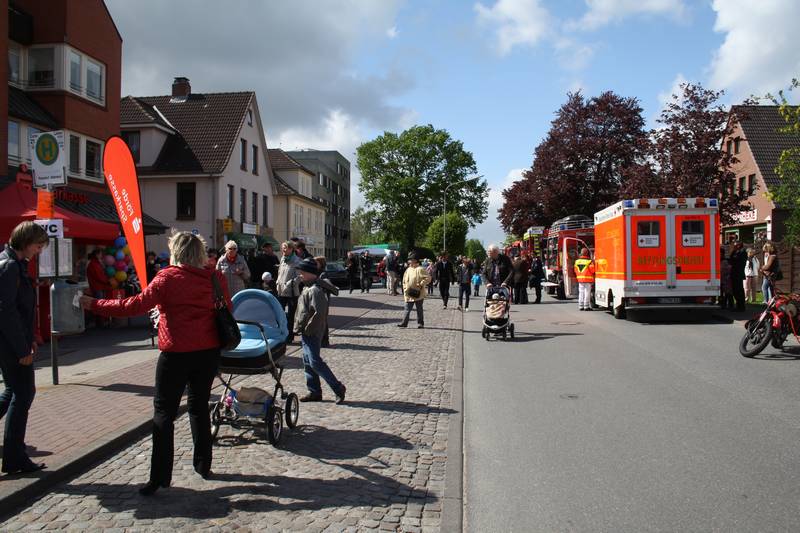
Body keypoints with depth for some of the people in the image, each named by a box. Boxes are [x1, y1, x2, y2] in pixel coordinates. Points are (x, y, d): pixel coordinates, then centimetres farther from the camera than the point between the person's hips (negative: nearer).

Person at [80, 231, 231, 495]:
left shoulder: (169, 277, -11)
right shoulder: (216, 277, 1)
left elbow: (136, 305, -15)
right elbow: (226, 312, 9)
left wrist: (95, 304, -6)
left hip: (176, 354, -5)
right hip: (209, 352, 5)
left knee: (164, 413, 4)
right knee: (200, 407, 18)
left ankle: (160, 476, 3)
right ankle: (203, 465, 25)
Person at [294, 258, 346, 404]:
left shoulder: (314, 290, -18)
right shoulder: (308, 288, 14)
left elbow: (319, 313, -25)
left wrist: (307, 328, -19)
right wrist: (300, 328, 15)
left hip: (312, 333, -10)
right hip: (306, 333, 10)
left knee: (315, 362, -10)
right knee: (308, 363, 12)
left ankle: (338, 388, -3)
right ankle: (314, 392, 19)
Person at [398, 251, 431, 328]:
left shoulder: (420, 269, -11)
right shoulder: (408, 270, 11)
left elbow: (428, 278, -14)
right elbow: (404, 281, 21)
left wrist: (421, 284, -18)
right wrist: (405, 288, 10)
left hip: (418, 294, -6)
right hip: (408, 294, 6)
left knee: (419, 309, 6)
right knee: (407, 309, 6)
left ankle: (420, 323, 16)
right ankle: (404, 323, 7)